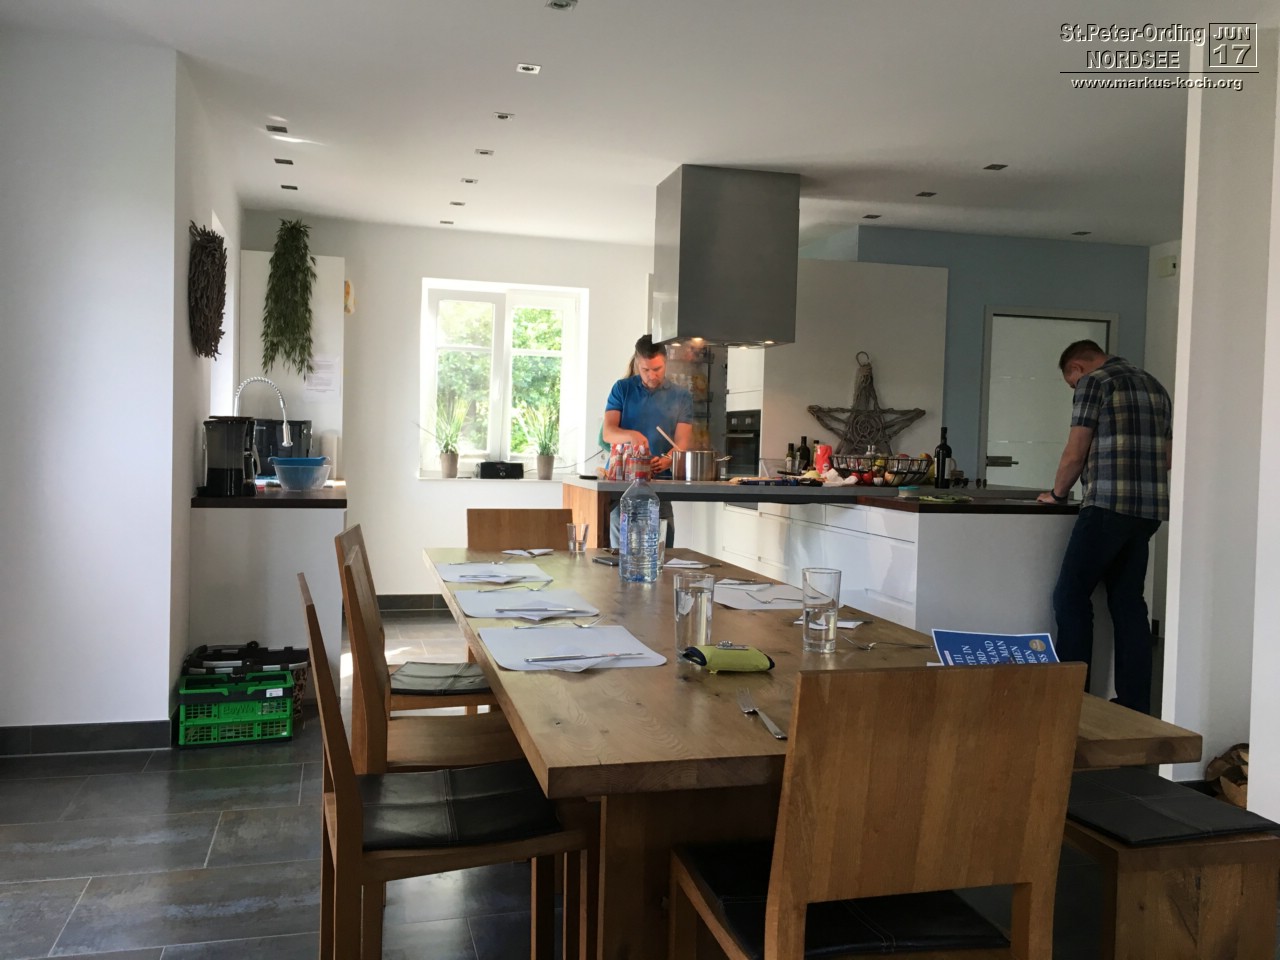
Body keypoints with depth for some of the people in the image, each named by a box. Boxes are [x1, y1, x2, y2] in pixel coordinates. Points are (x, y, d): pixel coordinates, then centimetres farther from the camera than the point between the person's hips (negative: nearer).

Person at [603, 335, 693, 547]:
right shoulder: (622, 389, 7)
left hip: (660, 481, 0)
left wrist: (667, 460, -23)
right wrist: (631, 435, -25)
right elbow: (607, 432, -3)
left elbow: (682, 441, -1)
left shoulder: (681, 397, 8)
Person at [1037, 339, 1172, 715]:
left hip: (1108, 507, -8)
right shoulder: (1154, 385, 21)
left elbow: (1075, 454, -5)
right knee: (1128, 602, 10)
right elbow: (1168, 457, 21)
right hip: (1149, 511, 8)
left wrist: (1057, 493, 10)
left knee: (1071, 597, -1)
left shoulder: (1093, 382, -2)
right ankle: (1135, 703, 12)